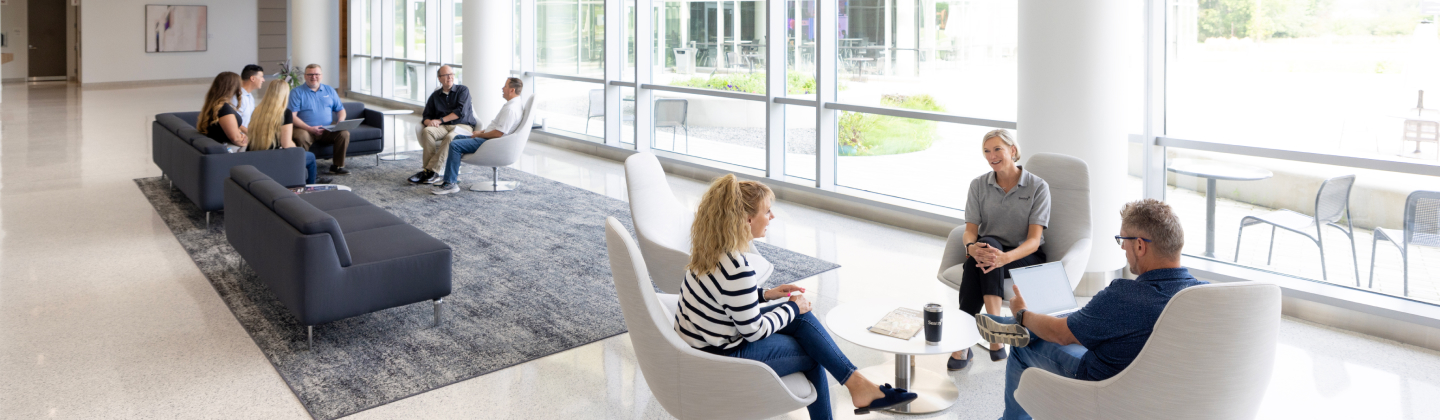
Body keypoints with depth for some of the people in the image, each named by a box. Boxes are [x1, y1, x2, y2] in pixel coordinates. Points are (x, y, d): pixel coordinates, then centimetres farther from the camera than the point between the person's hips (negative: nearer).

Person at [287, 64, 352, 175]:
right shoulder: (296, 93, 4)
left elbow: (340, 109, 21)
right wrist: (310, 128, -20)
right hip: (305, 129, -3)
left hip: (328, 129, 3)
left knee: (344, 133, -26)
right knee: (301, 137, -37)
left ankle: (337, 166, -14)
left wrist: (340, 121, -4)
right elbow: (292, 116, -7)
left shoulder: (329, 90, 18)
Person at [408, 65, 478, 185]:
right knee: (427, 131, -29)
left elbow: (461, 111, -7)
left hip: (463, 126, -4)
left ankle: (430, 171, -36)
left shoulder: (463, 90, 8)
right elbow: (426, 116, 15)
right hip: (443, 127, 4)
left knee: (450, 137, -38)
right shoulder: (435, 95, 19)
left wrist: (440, 120, -9)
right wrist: (429, 122, -11)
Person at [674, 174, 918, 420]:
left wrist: (765, 295, 7)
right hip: (721, 362, -9)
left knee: (803, 318, 6)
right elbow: (755, 332, -21)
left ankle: (856, 383, 10)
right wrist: (792, 308, -6)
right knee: (813, 354, 4)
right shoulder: (738, 270, -31)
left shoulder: (714, 249, -2)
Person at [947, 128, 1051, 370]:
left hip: (1025, 258, -3)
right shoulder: (979, 185, 5)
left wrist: (1005, 257, -35)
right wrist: (972, 247, -29)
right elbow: (970, 231, -2)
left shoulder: (1038, 187, -5)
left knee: (985, 251, -35)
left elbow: (1034, 239, -14)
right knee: (984, 247, -35)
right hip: (989, 250, 3)